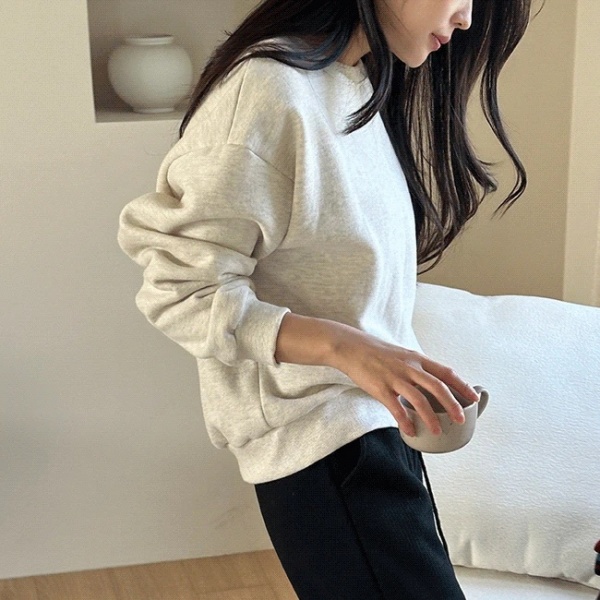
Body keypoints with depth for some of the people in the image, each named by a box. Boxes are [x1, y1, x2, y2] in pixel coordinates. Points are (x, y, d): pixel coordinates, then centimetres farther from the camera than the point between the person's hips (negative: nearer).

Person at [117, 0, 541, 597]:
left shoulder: (366, 83, 10)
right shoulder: (266, 90, -18)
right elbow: (182, 292, -19)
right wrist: (345, 347, -28)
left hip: (377, 422, 9)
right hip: (316, 433, -9)